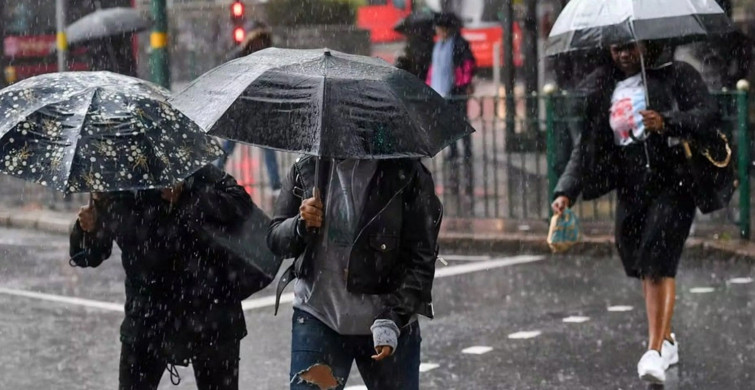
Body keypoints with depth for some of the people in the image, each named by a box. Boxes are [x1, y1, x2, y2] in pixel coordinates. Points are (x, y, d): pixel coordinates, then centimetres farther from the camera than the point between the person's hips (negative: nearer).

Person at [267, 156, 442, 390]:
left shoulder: (406, 175, -7)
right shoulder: (306, 169, 3)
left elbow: (421, 258, -9)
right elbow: (275, 239, 9)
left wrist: (392, 319, -19)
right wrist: (302, 225, -14)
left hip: (390, 324, -1)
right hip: (318, 318, 1)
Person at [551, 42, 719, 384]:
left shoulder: (677, 75, 2)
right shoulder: (600, 91, 13)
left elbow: (707, 115, -9)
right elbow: (585, 147, 9)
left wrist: (668, 123, -26)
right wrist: (566, 192, -3)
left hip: (672, 185, -5)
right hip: (630, 191, 5)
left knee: (658, 263, -18)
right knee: (642, 267, 11)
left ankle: (655, 350, -19)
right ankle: (666, 339, 31)